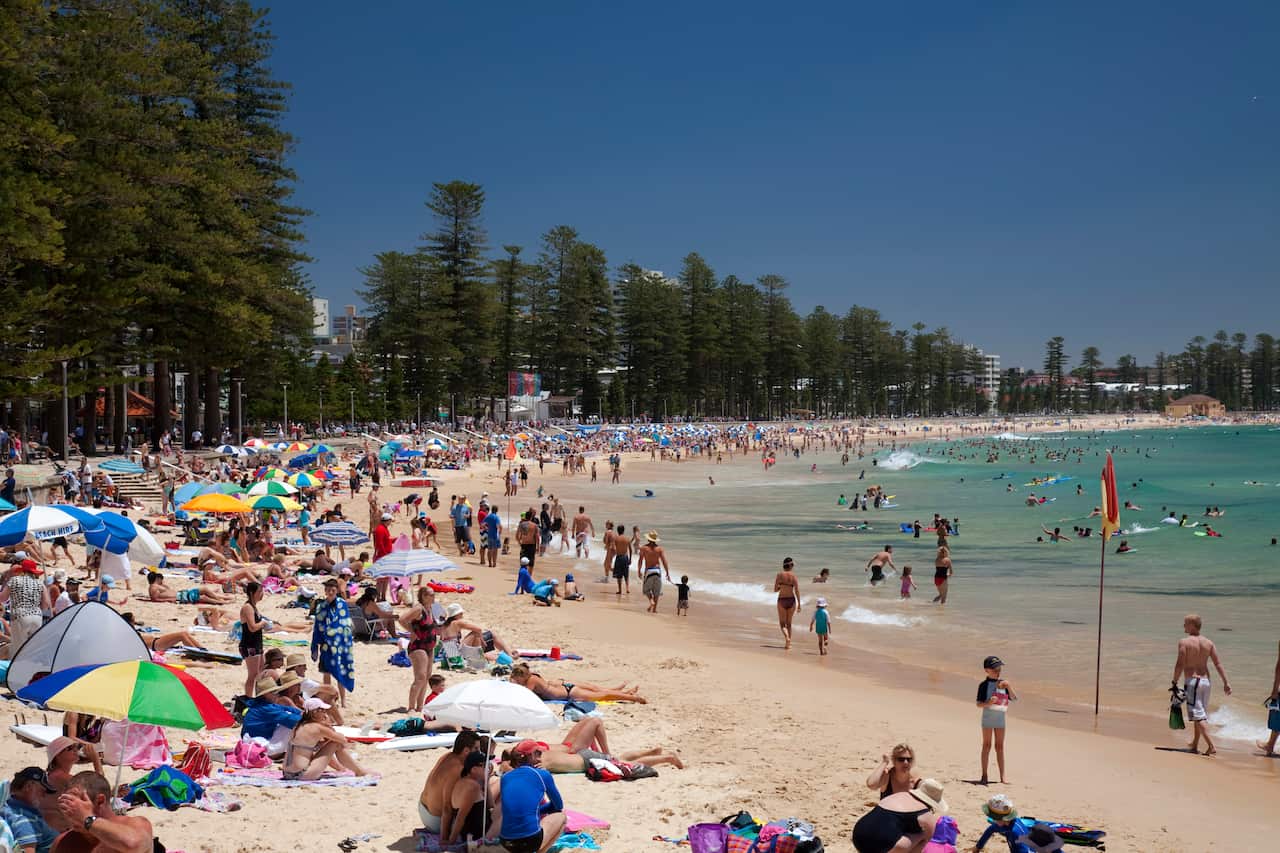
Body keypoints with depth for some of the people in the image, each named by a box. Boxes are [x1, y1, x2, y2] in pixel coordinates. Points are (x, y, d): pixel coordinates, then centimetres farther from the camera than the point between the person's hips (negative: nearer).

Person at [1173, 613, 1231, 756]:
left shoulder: (1184, 642, -10)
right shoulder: (1209, 642, 5)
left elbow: (1180, 664, -14)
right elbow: (1218, 664, 3)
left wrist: (1174, 682, -6)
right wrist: (1226, 682, 4)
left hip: (1192, 681, -6)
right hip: (1205, 680, 6)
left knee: (1198, 716, -6)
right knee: (1202, 713, 18)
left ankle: (1212, 746, -17)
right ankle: (1194, 745, 29)